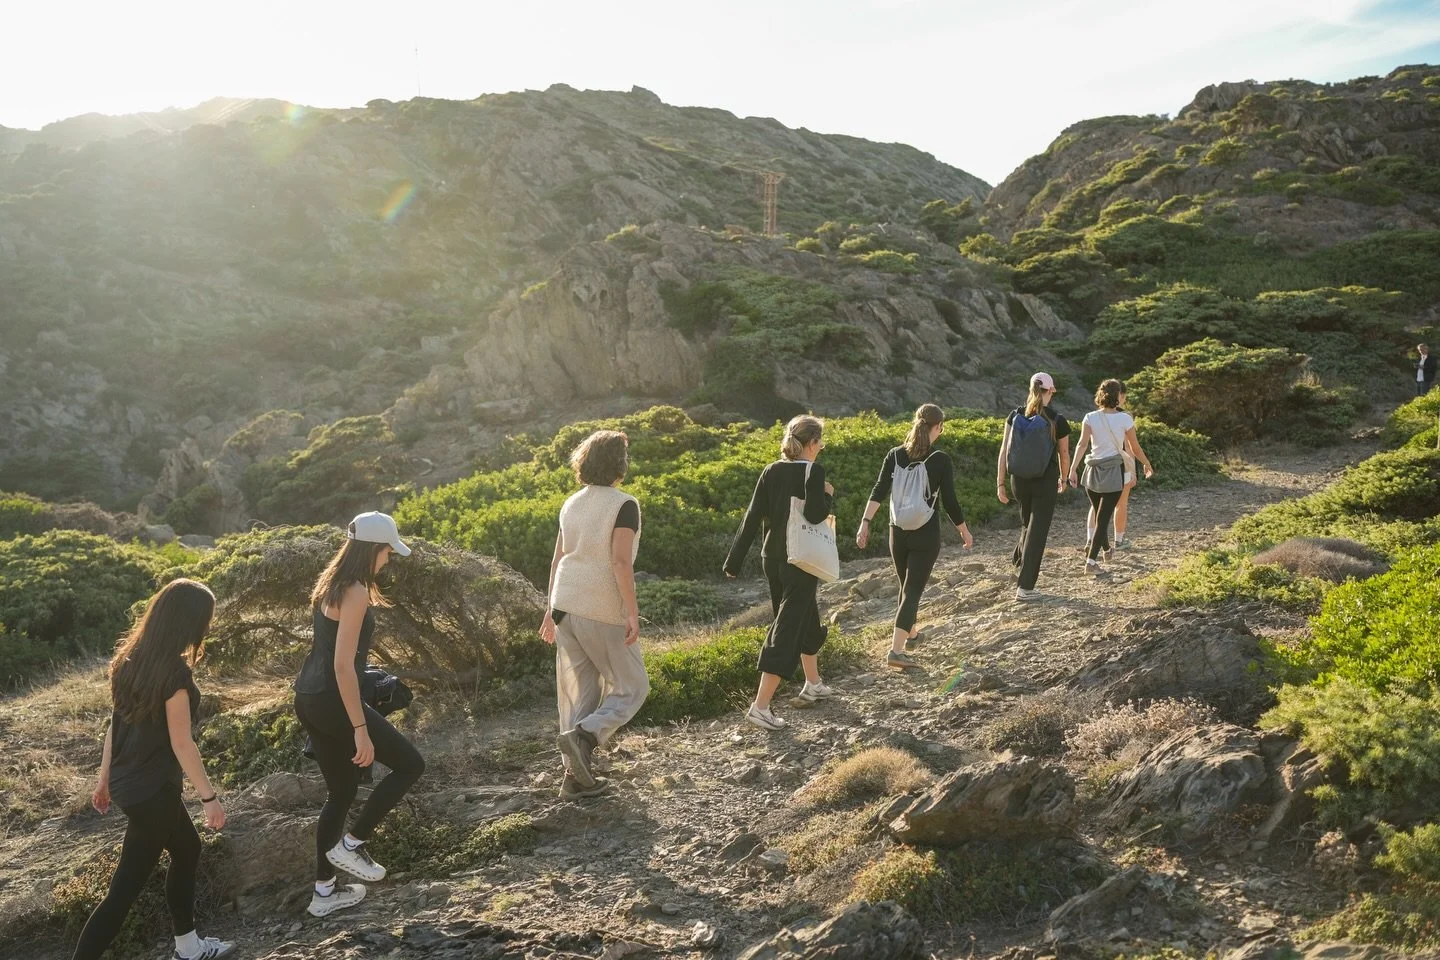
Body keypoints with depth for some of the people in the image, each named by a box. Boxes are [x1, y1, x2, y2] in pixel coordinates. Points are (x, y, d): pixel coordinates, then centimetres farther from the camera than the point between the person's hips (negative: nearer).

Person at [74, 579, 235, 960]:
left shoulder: (131, 656, 2)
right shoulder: (174, 671, -23)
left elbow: (116, 723, 9)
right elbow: (180, 743, -19)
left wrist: (104, 779, 18)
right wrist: (209, 797, -11)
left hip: (126, 782, 9)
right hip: (151, 790, -9)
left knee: (187, 850, 24)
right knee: (125, 889, 0)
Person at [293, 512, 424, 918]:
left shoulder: (331, 583, 12)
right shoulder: (355, 593, -17)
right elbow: (343, 666, -22)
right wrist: (360, 728, -20)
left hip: (309, 700, 10)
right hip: (332, 702, -10)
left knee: (341, 790, 19)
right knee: (411, 764, 3)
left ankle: (324, 892, 28)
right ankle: (351, 844, 8)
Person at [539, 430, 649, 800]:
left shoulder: (572, 503, 10)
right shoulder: (624, 505, -11)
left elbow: (558, 560, 13)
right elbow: (620, 561, -20)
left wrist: (552, 609, 20)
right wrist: (633, 613, -17)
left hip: (566, 606, 7)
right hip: (603, 613, -7)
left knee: (578, 690, 13)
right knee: (631, 688, 8)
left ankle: (575, 775, 14)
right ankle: (583, 735, -13)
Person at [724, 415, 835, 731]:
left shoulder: (772, 471, 4)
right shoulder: (813, 472, -14)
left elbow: (752, 517, 0)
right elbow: (815, 514, -26)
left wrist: (735, 560, 1)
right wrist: (828, 495, -5)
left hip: (772, 559, 7)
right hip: (801, 562, -7)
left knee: (808, 619, 26)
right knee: (786, 630, -4)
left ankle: (813, 683, 42)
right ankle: (761, 706, -9)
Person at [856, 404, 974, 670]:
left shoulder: (895, 455, 0)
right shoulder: (941, 460, -11)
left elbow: (879, 492, -8)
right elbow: (950, 502, -9)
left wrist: (865, 523, -10)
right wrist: (964, 531, 4)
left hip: (898, 533, 4)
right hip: (926, 536, -4)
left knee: (907, 586, 24)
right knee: (913, 590, -3)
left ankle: (909, 631, 45)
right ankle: (896, 650, -14)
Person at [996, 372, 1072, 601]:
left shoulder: (1015, 416, -5)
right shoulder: (1058, 421, -11)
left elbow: (1004, 451, -6)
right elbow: (1064, 455, 0)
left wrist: (1000, 483, 0)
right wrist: (1063, 480, 19)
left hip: (1019, 480, 3)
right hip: (1045, 482, -3)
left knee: (1029, 522, 30)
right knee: (1037, 531, 3)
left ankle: (1020, 559, 45)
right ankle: (1025, 587, 3)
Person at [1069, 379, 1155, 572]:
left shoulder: (1090, 418, -3)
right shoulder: (1125, 419, -5)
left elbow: (1082, 444, -14)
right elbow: (1135, 449, 2)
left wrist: (1073, 469, -19)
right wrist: (1148, 465, 17)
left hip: (1093, 470, 2)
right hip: (1115, 471, -2)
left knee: (1099, 513, 22)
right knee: (1103, 517, 0)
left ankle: (1105, 548, 38)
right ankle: (1091, 561, -7)